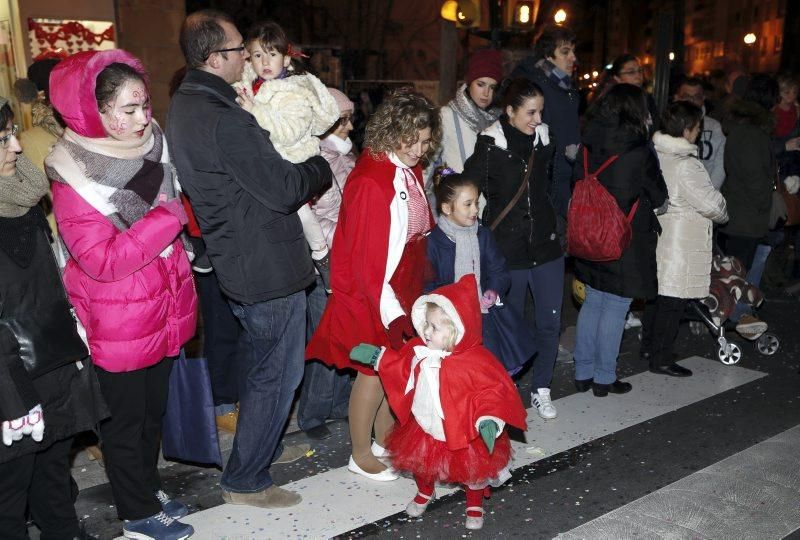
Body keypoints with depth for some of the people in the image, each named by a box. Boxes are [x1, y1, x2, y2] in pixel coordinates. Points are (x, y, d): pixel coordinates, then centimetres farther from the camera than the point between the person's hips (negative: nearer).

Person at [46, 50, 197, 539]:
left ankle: (147, 486, 44)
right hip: (118, 323, -6)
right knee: (126, 418, 12)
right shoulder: (73, 174, -20)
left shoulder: (152, 144, 1)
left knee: (154, 408, 22)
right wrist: (167, 218, -26)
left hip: (164, 308, 7)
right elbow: (101, 261, -26)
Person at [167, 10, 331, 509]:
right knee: (279, 372, 5)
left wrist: (301, 170, 4)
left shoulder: (185, 106, 7)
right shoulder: (225, 120, -25)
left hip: (236, 260, 10)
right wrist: (322, 166, -3)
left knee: (259, 361, 26)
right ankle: (245, 480, 20)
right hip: (269, 267, -10)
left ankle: (261, 446, 45)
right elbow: (284, 190, -21)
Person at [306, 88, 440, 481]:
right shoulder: (371, 182, -24)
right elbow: (366, 256, -24)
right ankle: (361, 455, 25)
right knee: (375, 371, 5)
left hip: (404, 289, 8)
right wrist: (390, 311, -24)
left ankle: (384, 438, 38)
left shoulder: (410, 171, 3)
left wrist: (415, 292, 16)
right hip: (372, 296, -8)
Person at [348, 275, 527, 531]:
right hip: (424, 427, 5)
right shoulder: (420, 350, -10)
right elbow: (401, 365, 9)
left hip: (463, 434, -5)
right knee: (420, 461, 22)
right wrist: (378, 355, 6)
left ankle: (475, 505, 45)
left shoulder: (476, 361, -29)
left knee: (472, 470, 14)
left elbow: (492, 392, -27)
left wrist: (488, 421, -40)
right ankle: (425, 493, 54)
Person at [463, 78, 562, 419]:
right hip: (507, 249, -4)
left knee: (550, 321, 6)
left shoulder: (543, 140, 4)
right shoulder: (489, 146, -11)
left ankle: (541, 389, 23)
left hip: (546, 245, 4)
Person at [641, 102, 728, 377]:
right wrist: (723, 216, 3)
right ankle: (660, 358, 10)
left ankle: (648, 346, 31)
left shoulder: (655, 155, 3)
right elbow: (711, 204, -16)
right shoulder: (686, 165, -21)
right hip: (680, 240, -8)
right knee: (673, 300, 1)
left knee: (655, 292, 18)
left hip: (656, 231, 9)